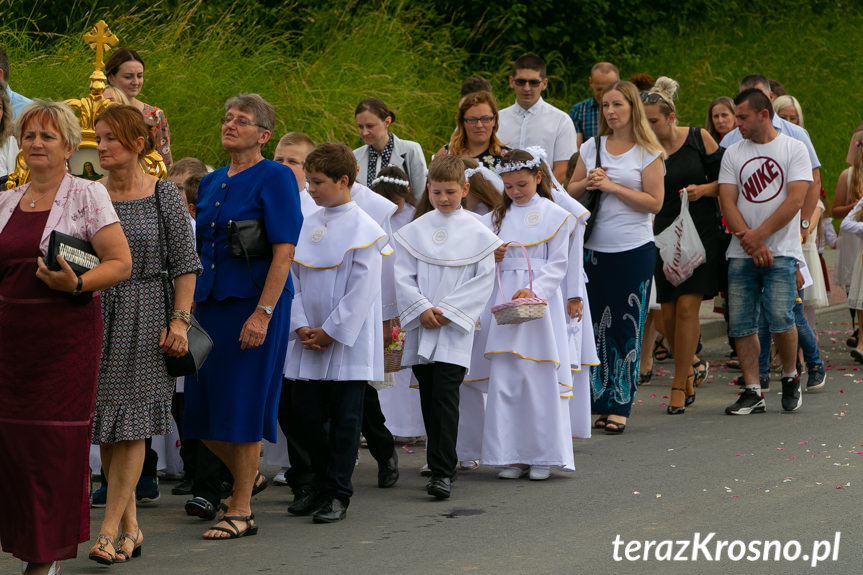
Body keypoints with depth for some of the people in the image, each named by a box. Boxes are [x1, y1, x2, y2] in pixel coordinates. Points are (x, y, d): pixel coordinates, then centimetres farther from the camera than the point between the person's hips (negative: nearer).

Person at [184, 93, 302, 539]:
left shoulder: (275, 177, -7)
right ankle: (247, 476, 32)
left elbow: (284, 251, -14)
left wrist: (263, 313, -20)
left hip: (254, 302, -7)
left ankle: (241, 511, 5)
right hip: (211, 302, 7)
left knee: (242, 403, -4)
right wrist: (190, 308, 13)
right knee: (200, 405, 7)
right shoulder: (211, 183, 14)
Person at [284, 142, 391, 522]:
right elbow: (293, 278, 9)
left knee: (344, 419, -1)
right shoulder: (307, 226, 9)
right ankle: (321, 486, 21)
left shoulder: (364, 229, -8)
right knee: (307, 413, 6)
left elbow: (362, 290, -12)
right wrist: (301, 326, -4)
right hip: (309, 343, 5)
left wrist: (331, 332, -13)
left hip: (348, 343, -5)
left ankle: (337, 494, 4)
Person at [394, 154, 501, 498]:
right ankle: (441, 463, 21)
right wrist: (422, 309, -11)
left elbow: (483, 281, -3)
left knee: (445, 397, -12)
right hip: (421, 328, 3)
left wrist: (448, 311, -10)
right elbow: (403, 276, 4)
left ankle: (443, 472, -14)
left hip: (455, 329, -3)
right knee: (428, 399, 8)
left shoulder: (478, 234, 1)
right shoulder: (414, 231, 7)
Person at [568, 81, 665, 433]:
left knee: (626, 328, -2)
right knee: (594, 324, 4)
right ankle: (596, 401, 10)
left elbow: (654, 202, -9)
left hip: (634, 250, -4)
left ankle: (619, 407, 2)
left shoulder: (648, 152, -2)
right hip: (594, 248, 4)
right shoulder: (592, 147, 10)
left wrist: (611, 186, -14)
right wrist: (588, 182, -6)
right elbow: (571, 191, 16)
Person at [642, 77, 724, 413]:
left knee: (687, 307, -11)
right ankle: (693, 366, 27)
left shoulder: (699, 139, -3)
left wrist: (703, 189, -15)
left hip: (703, 233, -2)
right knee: (668, 314, -1)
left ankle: (679, 385, -2)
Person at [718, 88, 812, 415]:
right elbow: (727, 202, 3)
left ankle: (790, 378, 9)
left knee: (780, 318, -15)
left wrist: (758, 235, -13)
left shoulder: (793, 149, 1)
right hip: (742, 254, 4)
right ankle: (753, 393, 4)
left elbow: (795, 199, -8)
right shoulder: (733, 154, 11)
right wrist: (751, 243, -10)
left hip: (781, 251, -4)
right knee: (741, 324, -2)